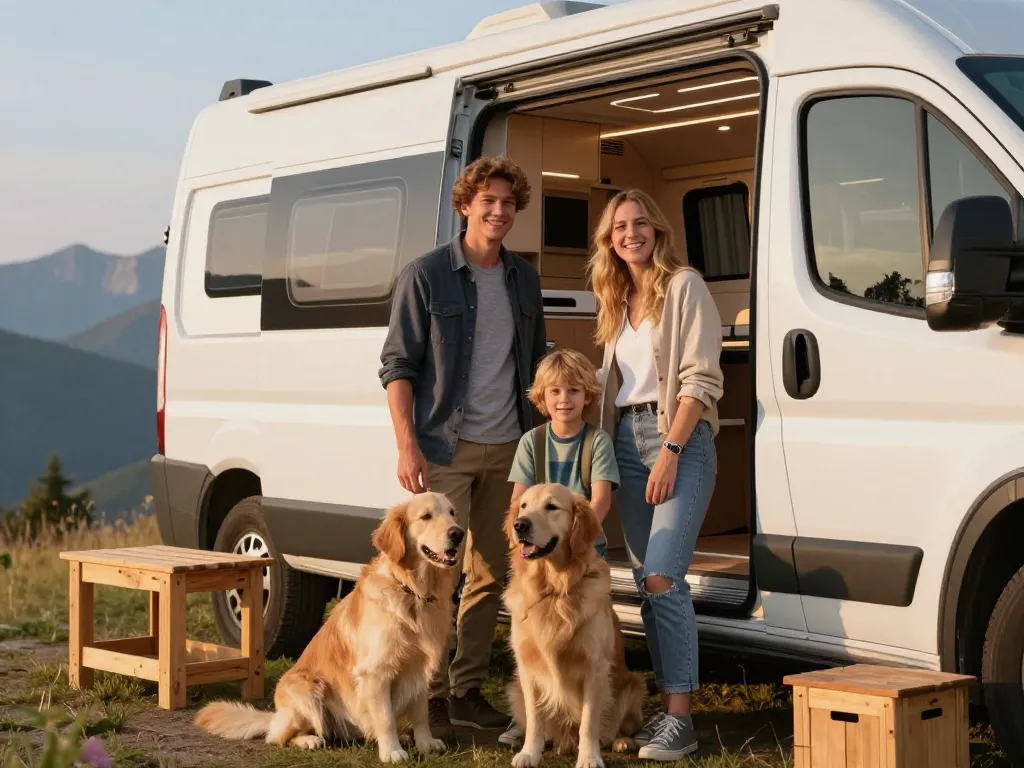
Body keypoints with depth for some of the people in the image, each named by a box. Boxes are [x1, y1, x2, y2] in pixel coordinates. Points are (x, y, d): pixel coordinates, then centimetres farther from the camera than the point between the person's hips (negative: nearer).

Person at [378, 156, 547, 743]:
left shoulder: (524, 280, 11)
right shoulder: (426, 276, -5)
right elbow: (398, 364, -7)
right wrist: (407, 445, -15)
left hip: (508, 449, 6)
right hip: (445, 447, -5)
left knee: (491, 575, 9)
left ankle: (467, 690, 19)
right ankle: (429, 699, 2)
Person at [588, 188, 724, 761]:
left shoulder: (684, 286, -5)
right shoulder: (617, 300, 17)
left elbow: (702, 380, -11)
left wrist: (671, 450, -18)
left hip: (680, 437, -7)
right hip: (628, 436, 7)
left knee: (663, 578, -16)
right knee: (644, 579, 5)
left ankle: (680, 718, -15)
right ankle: (667, 705, 11)